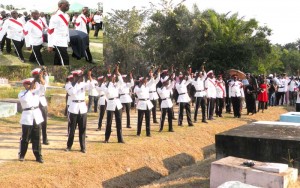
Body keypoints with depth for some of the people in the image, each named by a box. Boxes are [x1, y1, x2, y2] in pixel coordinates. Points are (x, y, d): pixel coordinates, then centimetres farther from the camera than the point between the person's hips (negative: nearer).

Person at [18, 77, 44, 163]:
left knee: (37, 138, 7)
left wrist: (40, 78, -24)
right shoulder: (21, 94, -2)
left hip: (37, 117, 3)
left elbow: (42, 86, -8)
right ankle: (21, 155, 18)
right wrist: (30, 89, -23)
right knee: (25, 138, 3)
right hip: (27, 117, -3)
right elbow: (25, 99, -24)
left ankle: (38, 156, 12)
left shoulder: (36, 91, 9)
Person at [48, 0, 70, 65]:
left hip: (64, 42, 8)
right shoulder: (56, 16, -16)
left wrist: (68, 40, 21)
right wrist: (50, 45, -17)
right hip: (58, 42, -8)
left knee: (58, 60, 15)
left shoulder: (66, 16, 11)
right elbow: (50, 31, -16)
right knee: (65, 60, -8)